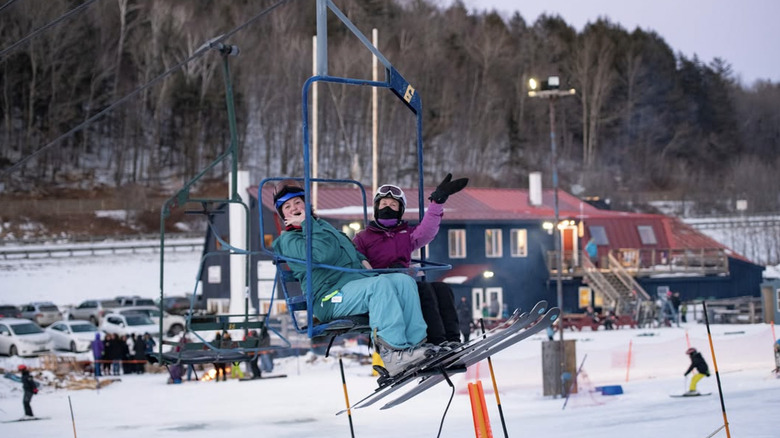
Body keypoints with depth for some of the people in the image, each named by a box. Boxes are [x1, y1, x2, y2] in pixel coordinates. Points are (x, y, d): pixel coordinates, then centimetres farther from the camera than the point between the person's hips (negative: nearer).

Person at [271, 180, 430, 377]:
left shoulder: (323, 225, 29)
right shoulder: (288, 241, 1)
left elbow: (347, 247, 41)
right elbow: (324, 253, -17)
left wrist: (361, 259, 21)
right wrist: (307, 224, -10)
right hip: (331, 297, -8)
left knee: (404, 280, -14)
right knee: (380, 284, -34)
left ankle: (417, 342, -24)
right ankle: (393, 351, -42)